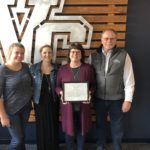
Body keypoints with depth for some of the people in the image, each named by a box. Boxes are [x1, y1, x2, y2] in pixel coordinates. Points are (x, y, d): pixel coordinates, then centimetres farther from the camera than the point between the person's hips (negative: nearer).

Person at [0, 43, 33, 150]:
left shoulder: (25, 66, -2)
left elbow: (31, 83, 14)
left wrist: (32, 97, 7)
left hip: (26, 107, 5)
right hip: (11, 109, -5)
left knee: (22, 136, 19)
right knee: (17, 139, 4)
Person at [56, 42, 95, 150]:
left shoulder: (88, 68, 1)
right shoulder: (62, 69, 3)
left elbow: (93, 85, 3)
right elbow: (57, 86, 4)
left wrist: (89, 92, -16)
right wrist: (61, 93, -15)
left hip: (83, 105, 0)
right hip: (68, 105, 0)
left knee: (82, 129, 11)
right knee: (69, 129, 9)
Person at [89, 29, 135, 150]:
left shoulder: (123, 55, -8)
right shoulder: (94, 56, -1)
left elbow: (129, 79, -7)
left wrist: (128, 99, -9)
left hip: (117, 99, -2)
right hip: (99, 98, 2)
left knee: (117, 126, 14)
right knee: (100, 124, 19)